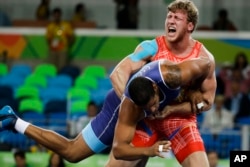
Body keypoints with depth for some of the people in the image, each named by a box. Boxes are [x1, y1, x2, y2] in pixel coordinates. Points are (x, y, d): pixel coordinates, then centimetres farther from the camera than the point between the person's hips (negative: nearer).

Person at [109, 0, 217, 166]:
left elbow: (207, 101, -4)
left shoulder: (204, 58, -9)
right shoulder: (151, 48, -12)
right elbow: (118, 73, -21)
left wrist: (171, 109, -19)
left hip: (182, 121, 0)